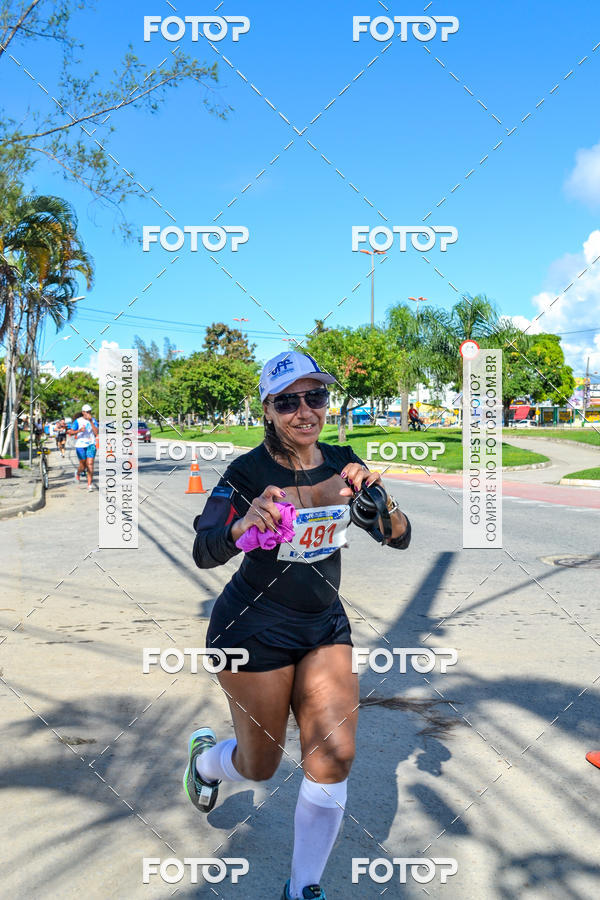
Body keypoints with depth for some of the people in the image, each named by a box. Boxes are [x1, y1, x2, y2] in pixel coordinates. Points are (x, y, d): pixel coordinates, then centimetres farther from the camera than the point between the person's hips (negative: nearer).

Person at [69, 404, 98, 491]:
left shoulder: (93, 420, 4)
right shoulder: (78, 421, -1)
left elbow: (96, 432, -8)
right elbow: (70, 432, -3)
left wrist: (91, 422, -15)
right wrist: (79, 430, -21)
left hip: (91, 444, 1)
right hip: (80, 445, -1)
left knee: (90, 464, -10)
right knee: (83, 465, 5)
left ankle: (89, 484, -6)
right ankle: (78, 473, 41)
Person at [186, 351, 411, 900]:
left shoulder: (341, 463, -4)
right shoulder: (249, 472, -18)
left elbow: (400, 539, -8)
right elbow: (203, 553, -30)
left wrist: (376, 495, -30)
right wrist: (245, 525, -52)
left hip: (325, 625, 4)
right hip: (255, 629, -4)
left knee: (334, 760, -3)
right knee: (260, 767, 10)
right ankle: (206, 755, 46)